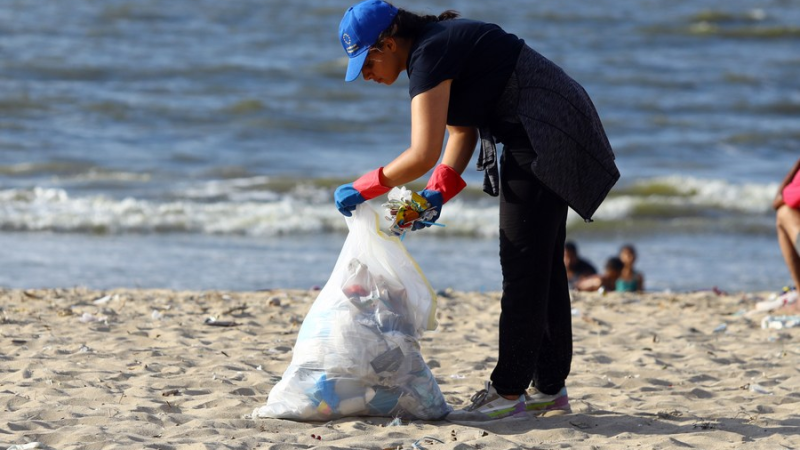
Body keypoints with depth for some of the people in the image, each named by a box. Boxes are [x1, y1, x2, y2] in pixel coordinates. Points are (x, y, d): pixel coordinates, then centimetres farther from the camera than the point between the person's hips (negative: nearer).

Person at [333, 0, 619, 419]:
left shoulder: (430, 55, -19)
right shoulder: (434, 44, 11)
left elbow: (422, 156, -24)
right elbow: (462, 132, 16)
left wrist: (362, 189, -13)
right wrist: (438, 193, 3)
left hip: (545, 135, -11)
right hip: (548, 135, 11)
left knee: (523, 264, -7)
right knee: (541, 265, 15)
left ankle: (509, 391, -3)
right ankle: (549, 386, 22)